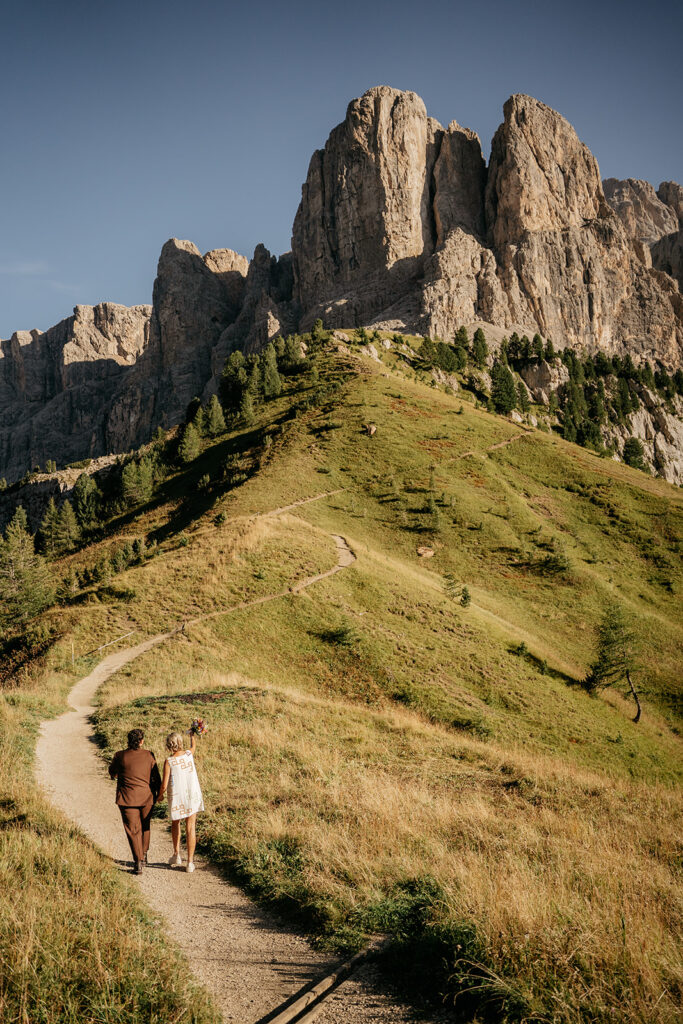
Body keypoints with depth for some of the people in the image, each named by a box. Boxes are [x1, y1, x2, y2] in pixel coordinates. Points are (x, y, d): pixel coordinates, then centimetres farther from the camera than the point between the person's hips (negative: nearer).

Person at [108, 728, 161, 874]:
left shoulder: (120, 756, -11)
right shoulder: (149, 755, -8)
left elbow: (112, 773, 6)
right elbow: (156, 777, -1)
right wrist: (159, 793, 13)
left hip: (127, 799, -2)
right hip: (146, 798, 2)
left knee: (133, 830, 6)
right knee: (145, 826, 23)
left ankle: (138, 863, 2)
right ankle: (144, 855, 33)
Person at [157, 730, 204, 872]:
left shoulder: (169, 761, -15)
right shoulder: (189, 754, -4)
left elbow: (164, 784, -14)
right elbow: (193, 746, 22)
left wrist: (160, 795, 7)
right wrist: (192, 734, 41)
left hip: (176, 798, -2)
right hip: (192, 796, 2)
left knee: (175, 824, 23)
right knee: (190, 828, 5)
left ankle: (177, 854, 23)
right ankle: (190, 862, 4)